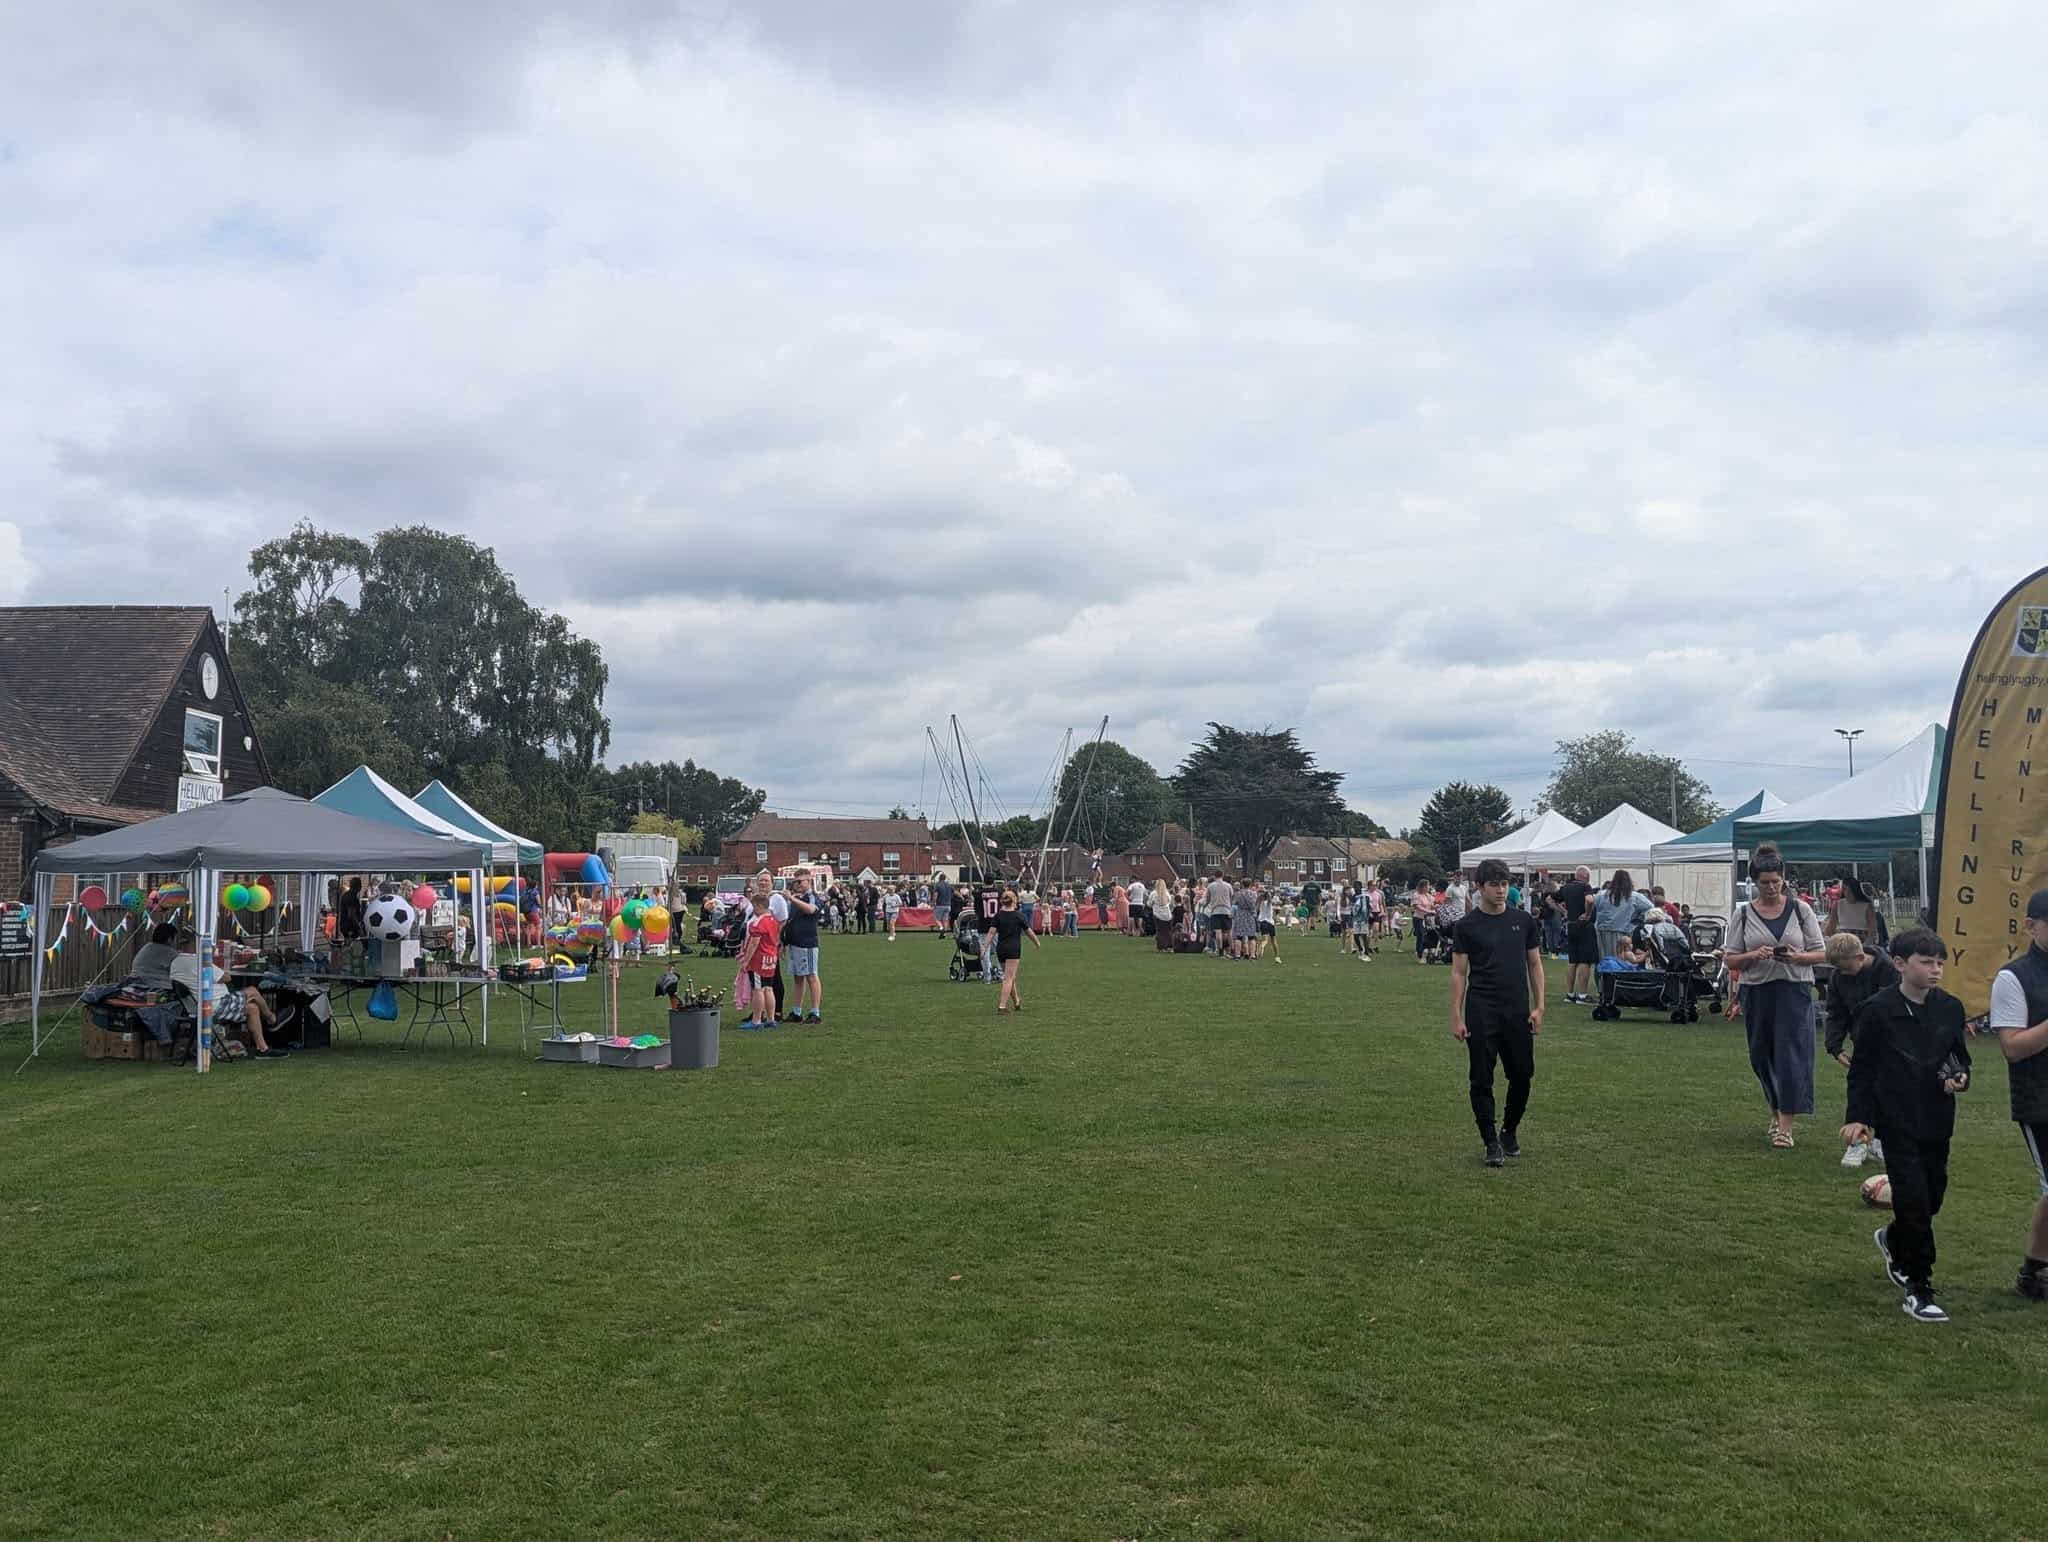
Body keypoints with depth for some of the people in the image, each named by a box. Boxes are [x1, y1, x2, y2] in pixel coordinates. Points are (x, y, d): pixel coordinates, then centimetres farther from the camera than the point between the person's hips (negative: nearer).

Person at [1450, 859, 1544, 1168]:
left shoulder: (1523, 920, 5)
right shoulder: (1467, 926, -2)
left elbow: (1535, 964, 9)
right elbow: (1458, 972, -2)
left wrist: (1538, 1006, 1)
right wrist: (1456, 1017, -7)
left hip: (1518, 1013, 3)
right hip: (1481, 1015, -3)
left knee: (1522, 1076, 7)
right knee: (1482, 1080, -1)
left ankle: (1510, 1132, 29)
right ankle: (1492, 1143, 8)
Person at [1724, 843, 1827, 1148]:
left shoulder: (1800, 909, 2)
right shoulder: (1743, 913, 3)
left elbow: (1820, 953, 4)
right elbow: (1731, 959, 5)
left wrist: (1796, 957, -16)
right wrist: (1754, 956, -15)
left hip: (1794, 990, -2)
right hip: (1757, 992, 2)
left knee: (1791, 1055, -9)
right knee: (1762, 1057, 10)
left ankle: (1785, 1126, -7)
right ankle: (1776, 1114, 32)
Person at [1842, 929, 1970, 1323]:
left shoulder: (1950, 1008, 3)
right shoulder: (1878, 1010, -9)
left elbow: (1960, 1056, 16)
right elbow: (1862, 1069, -4)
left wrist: (1960, 1078, -7)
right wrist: (1857, 1116, -10)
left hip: (1937, 1123, 5)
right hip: (1898, 1123, -5)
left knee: (1932, 1197, 13)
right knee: (1914, 1199, -8)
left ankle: (1894, 1240, 45)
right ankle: (1919, 1290, 2)